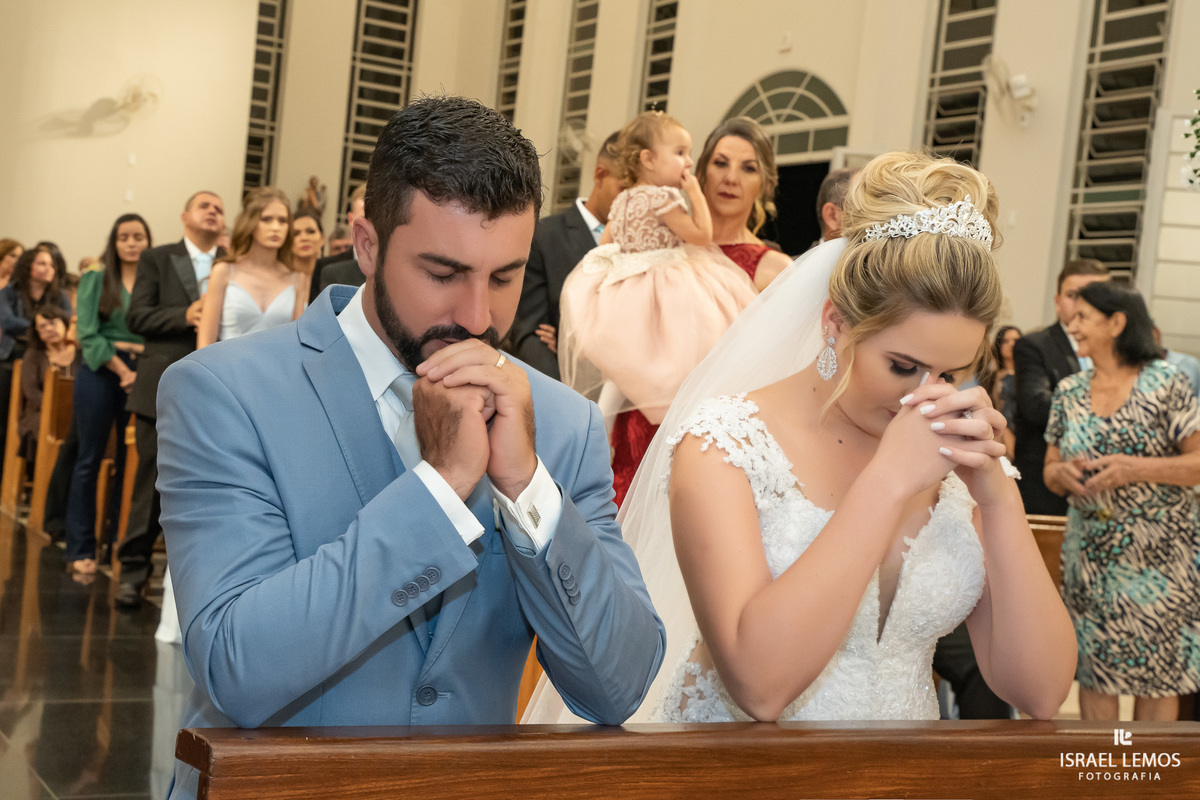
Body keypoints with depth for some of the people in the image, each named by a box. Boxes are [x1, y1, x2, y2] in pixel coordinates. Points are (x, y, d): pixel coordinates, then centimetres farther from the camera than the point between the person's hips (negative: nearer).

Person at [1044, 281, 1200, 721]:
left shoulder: (1165, 383, -7)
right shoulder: (1068, 392, 5)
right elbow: (1050, 472, 11)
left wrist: (1134, 469, -24)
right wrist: (1062, 473, -13)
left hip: (1161, 553, -3)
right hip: (1091, 554, 4)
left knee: (1159, 671, 5)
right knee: (1094, 671, 7)